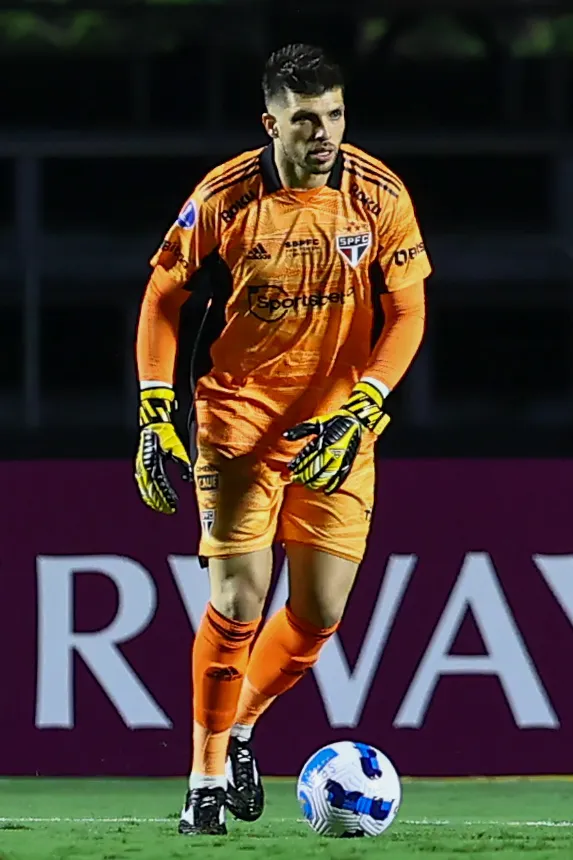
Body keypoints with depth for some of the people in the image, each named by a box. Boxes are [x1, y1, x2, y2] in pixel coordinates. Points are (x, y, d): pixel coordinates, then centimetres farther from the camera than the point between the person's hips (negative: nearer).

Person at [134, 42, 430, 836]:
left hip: (338, 426, 2)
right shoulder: (225, 198, -11)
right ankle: (208, 772, 4)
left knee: (320, 612, 1)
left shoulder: (380, 196, -8)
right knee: (239, 602, -11)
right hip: (239, 420, -2)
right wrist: (155, 416, -7)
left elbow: (407, 313, -4)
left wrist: (359, 413, -16)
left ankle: (243, 727, 28)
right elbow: (163, 297, 0)